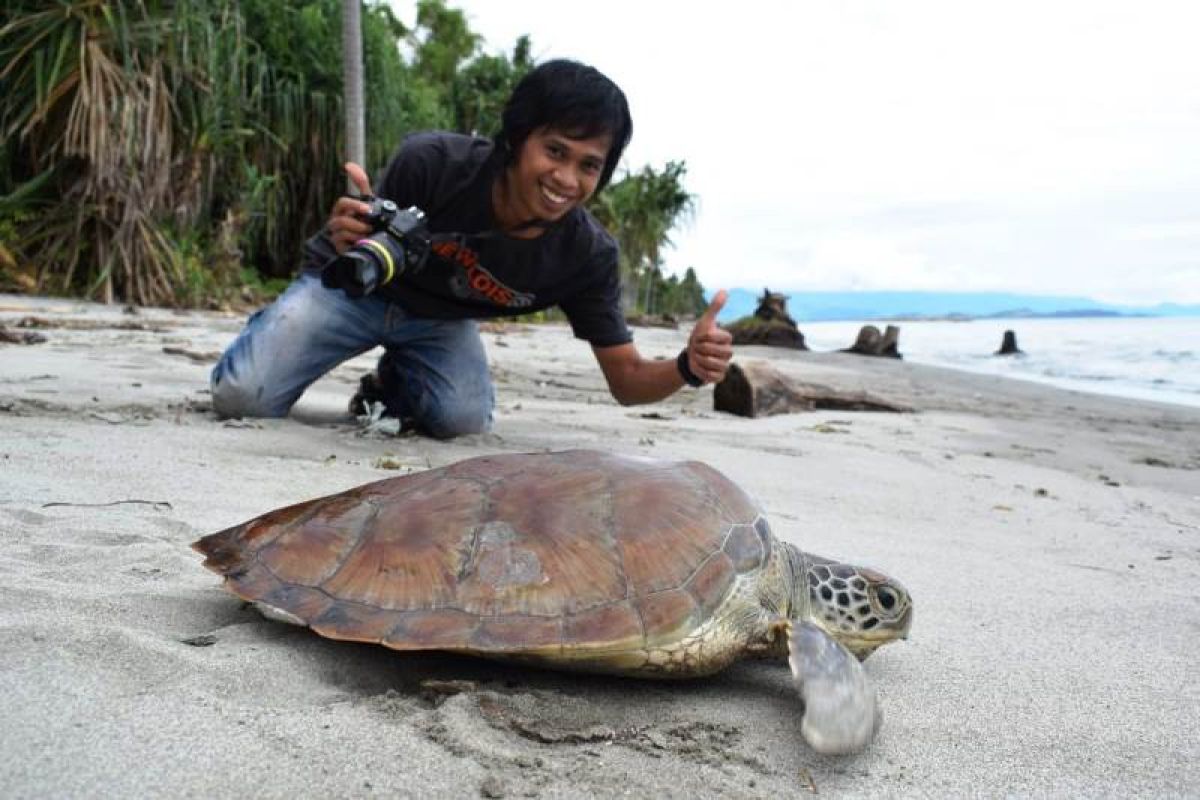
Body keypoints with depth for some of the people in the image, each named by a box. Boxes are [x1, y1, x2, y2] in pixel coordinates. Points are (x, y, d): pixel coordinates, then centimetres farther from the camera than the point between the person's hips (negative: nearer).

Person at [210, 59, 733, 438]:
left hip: (438, 319, 2)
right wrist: (351, 243, -43)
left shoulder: (588, 255, -22)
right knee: (243, 397, -18)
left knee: (464, 418, -25)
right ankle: (279, 327, 18)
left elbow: (626, 380, -18)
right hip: (352, 287, -2)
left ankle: (392, 381, 9)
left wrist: (687, 368, -41)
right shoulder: (432, 163, -30)